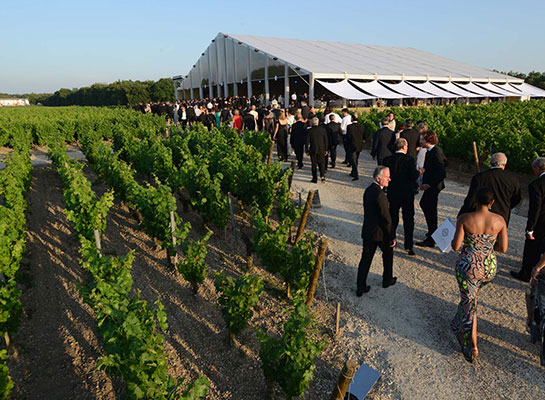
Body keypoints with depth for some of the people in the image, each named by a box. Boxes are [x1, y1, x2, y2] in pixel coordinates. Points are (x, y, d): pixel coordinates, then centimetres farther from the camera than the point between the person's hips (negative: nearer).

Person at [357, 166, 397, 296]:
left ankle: (361, 287, 14)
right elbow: (386, 218, -22)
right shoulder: (380, 195, -24)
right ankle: (387, 280, 37)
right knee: (388, 253, 19)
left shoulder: (368, 190, 4)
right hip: (380, 233, -7)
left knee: (366, 258, 10)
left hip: (367, 231, 7)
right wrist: (391, 237, -14)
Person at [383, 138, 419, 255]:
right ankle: (408, 245, 7)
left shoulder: (387, 159, -4)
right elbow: (413, 176, -16)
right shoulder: (410, 159, -12)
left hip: (392, 194, 3)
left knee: (393, 219, 17)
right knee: (408, 220, 7)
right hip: (407, 194, -2)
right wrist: (419, 172, 4)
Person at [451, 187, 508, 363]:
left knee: (468, 303, 10)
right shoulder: (500, 220, -8)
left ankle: (472, 348, 13)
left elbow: (455, 246, -15)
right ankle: (458, 324, 50)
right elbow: (503, 248, -2)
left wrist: (454, 239, 7)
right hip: (489, 268, 4)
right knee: (471, 295, 31)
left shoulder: (464, 219, -16)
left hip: (468, 266, -3)